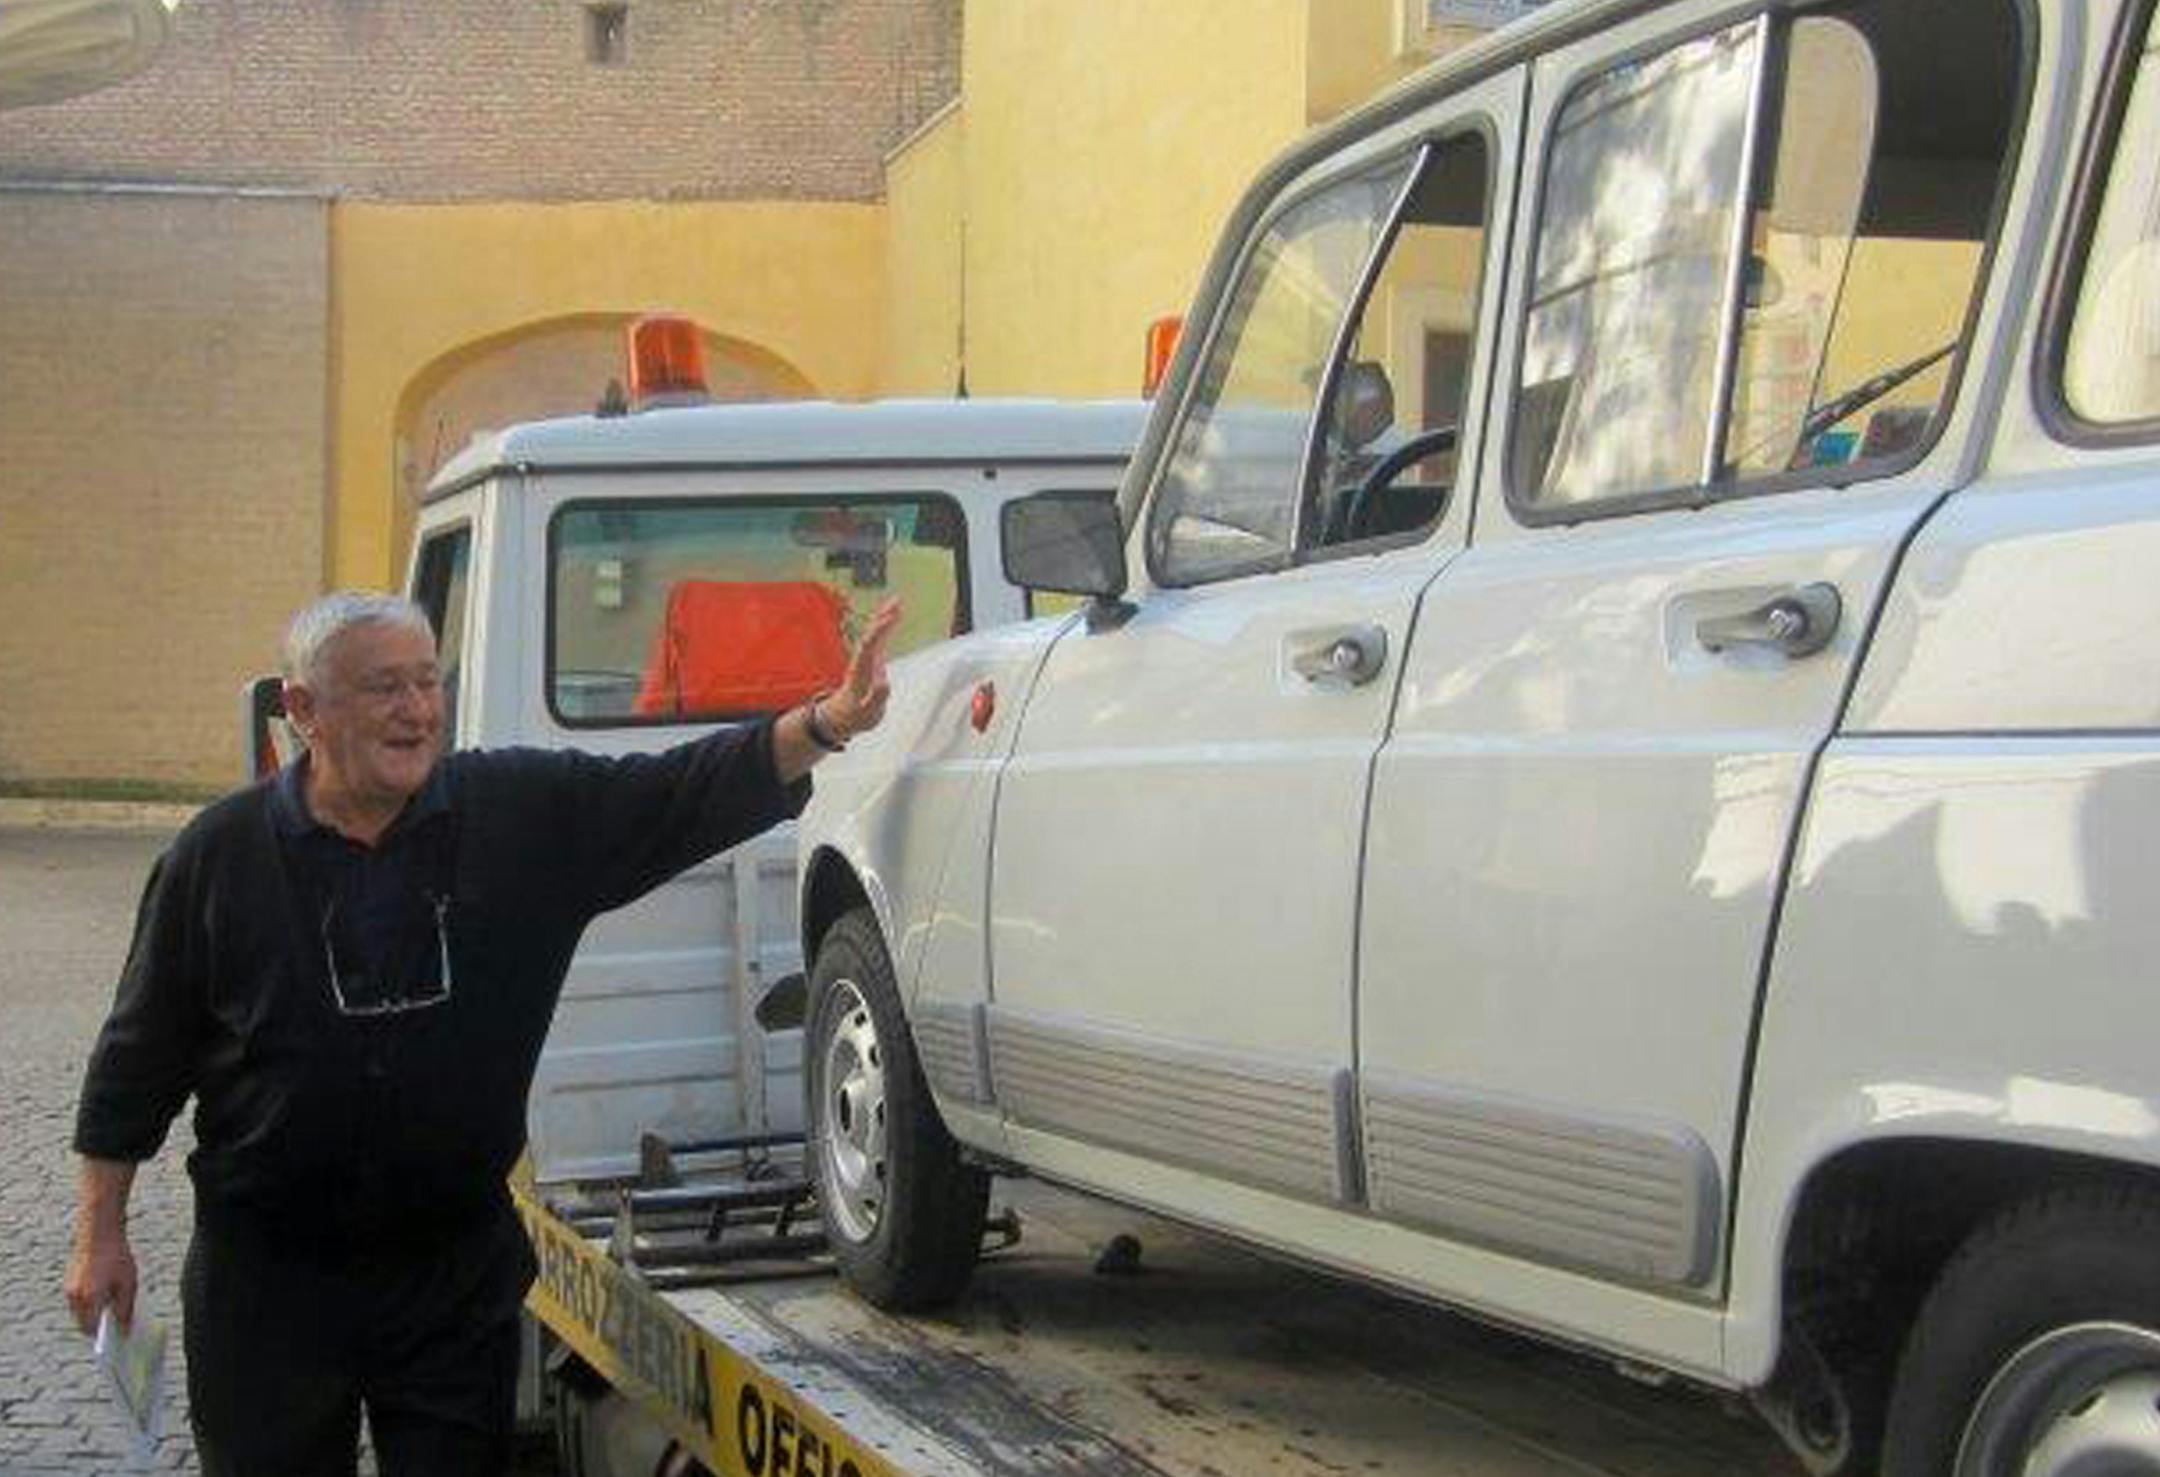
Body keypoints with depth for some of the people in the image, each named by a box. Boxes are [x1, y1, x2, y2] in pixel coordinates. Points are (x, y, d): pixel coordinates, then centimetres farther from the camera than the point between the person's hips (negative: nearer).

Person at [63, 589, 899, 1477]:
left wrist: (827, 724, -27)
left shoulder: (524, 810, -3)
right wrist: (100, 1234, 5)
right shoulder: (219, 855, -4)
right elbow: (138, 1060, 4)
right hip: (268, 1275, -1)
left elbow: (686, 790, -11)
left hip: (459, 1268, 1)